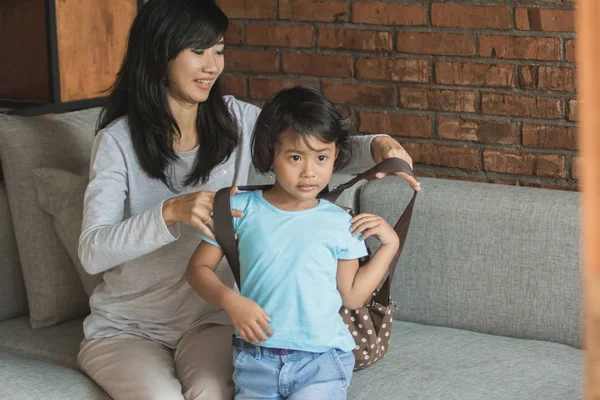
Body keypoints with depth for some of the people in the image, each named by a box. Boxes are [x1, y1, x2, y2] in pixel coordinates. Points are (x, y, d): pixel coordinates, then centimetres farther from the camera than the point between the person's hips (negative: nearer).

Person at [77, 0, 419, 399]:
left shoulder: (236, 120, -1)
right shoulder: (118, 141, -11)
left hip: (207, 320, 2)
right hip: (126, 330, -2)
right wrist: (171, 212, -36)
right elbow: (93, 252, -21)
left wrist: (376, 146, -18)